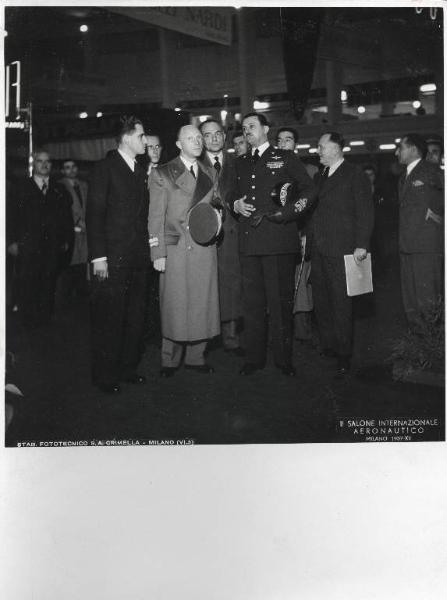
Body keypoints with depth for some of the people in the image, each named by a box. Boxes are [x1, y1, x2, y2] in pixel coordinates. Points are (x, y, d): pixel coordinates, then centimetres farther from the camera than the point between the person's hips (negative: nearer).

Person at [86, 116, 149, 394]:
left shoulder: (141, 172, 16)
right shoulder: (105, 168, -4)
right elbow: (95, 214, -9)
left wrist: (148, 244, 7)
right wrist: (98, 256, -15)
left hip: (138, 256, 6)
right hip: (113, 257, -6)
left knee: (135, 316, 10)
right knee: (109, 317, -1)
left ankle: (128, 367, 23)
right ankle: (105, 375, 10)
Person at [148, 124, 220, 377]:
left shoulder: (210, 173, 16)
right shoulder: (162, 174, 4)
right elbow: (156, 216, 0)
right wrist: (158, 252, -7)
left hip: (205, 248, 4)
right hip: (175, 247, -3)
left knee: (203, 303, 3)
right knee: (174, 305, -1)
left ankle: (196, 356, 16)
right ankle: (170, 360, 11)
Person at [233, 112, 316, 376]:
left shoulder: (286, 158, 8)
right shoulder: (241, 163, 21)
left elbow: (310, 189, 4)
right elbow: (234, 193, 28)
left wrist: (291, 209, -12)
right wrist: (236, 204, 5)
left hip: (279, 239, -4)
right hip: (249, 240, 4)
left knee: (281, 300, -2)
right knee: (252, 301, 6)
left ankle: (284, 358, 9)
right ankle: (254, 357, 15)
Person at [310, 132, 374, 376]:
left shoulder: (355, 175, -1)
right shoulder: (319, 177, 19)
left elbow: (366, 211, -6)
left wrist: (362, 244, -12)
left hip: (340, 249, -7)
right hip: (318, 249, 7)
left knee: (340, 301, -5)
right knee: (321, 300, 7)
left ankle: (343, 354, 3)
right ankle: (327, 346, 18)